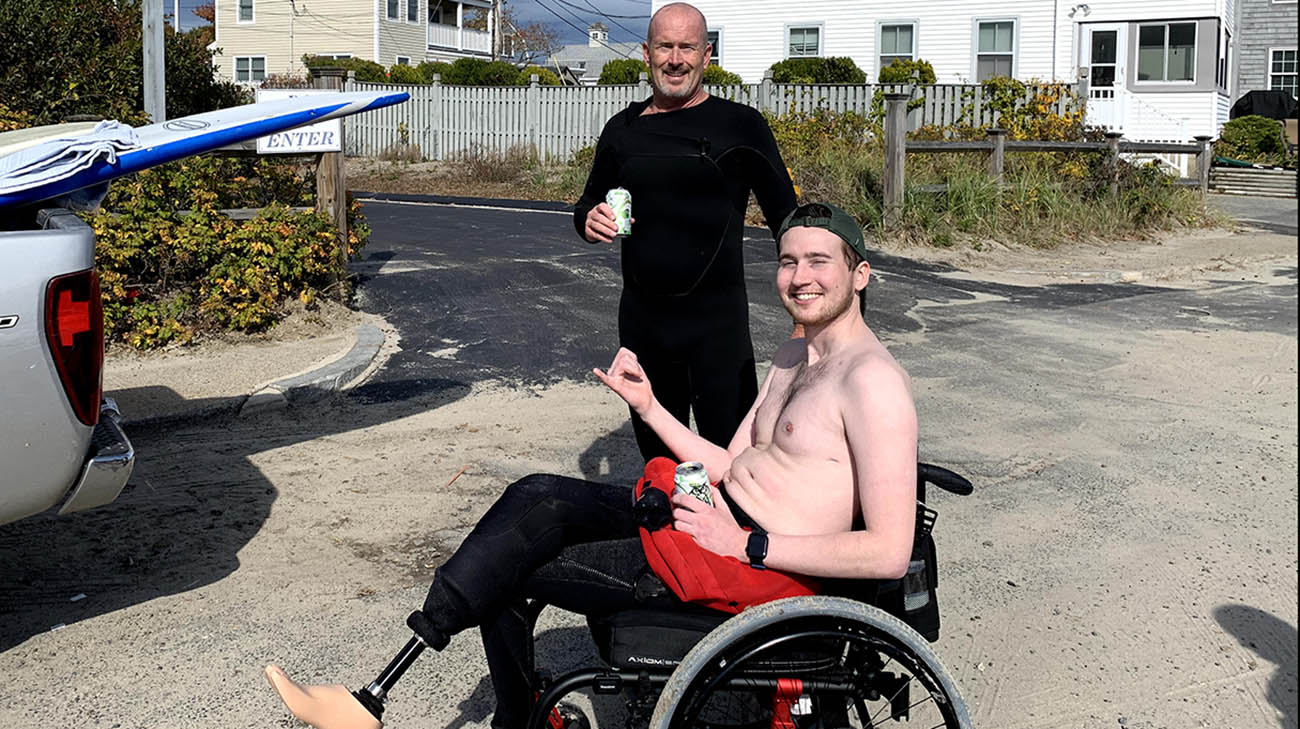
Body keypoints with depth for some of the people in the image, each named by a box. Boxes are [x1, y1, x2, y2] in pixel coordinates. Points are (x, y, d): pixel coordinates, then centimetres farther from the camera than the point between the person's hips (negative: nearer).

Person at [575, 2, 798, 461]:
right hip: (641, 320, 4)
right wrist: (590, 221, -3)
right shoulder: (623, 130, 8)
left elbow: (786, 217, -1)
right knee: (657, 454, 16)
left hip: (718, 320, -4)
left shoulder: (740, 126, -3)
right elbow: (589, 204, 21)